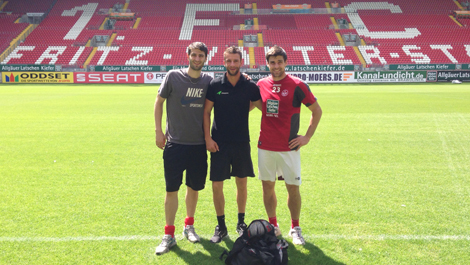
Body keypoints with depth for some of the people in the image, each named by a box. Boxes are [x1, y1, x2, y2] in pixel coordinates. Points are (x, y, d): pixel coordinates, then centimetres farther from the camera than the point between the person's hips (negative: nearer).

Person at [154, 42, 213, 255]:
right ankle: (169, 235, 13)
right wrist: (158, 131, -2)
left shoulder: (208, 81, 1)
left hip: (199, 144, 2)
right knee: (172, 189, 0)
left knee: (194, 187, 12)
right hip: (175, 143, -2)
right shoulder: (173, 76, -5)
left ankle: (189, 226, 32)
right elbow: (159, 102, 1)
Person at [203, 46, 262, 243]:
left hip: (242, 142, 1)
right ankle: (221, 226, 17)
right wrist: (207, 138, -5)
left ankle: (241, 222, 30)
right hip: (219, 143, -1)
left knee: (242, 183, 11)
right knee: (217, 185, -1)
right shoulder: (215, 85, -3)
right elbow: (206, 112, 1)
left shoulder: (250, 86, -2)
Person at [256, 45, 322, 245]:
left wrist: (307, 136, -3)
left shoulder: (297, 85, -6)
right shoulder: (261, 84, 4)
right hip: (265, 146, 3)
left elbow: (317, 110, 2)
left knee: (293, 188, 3)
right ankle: (273, 225, 27)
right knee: (267, 186, 10)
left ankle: (295, 228, 21)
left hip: (289, 147, -3)